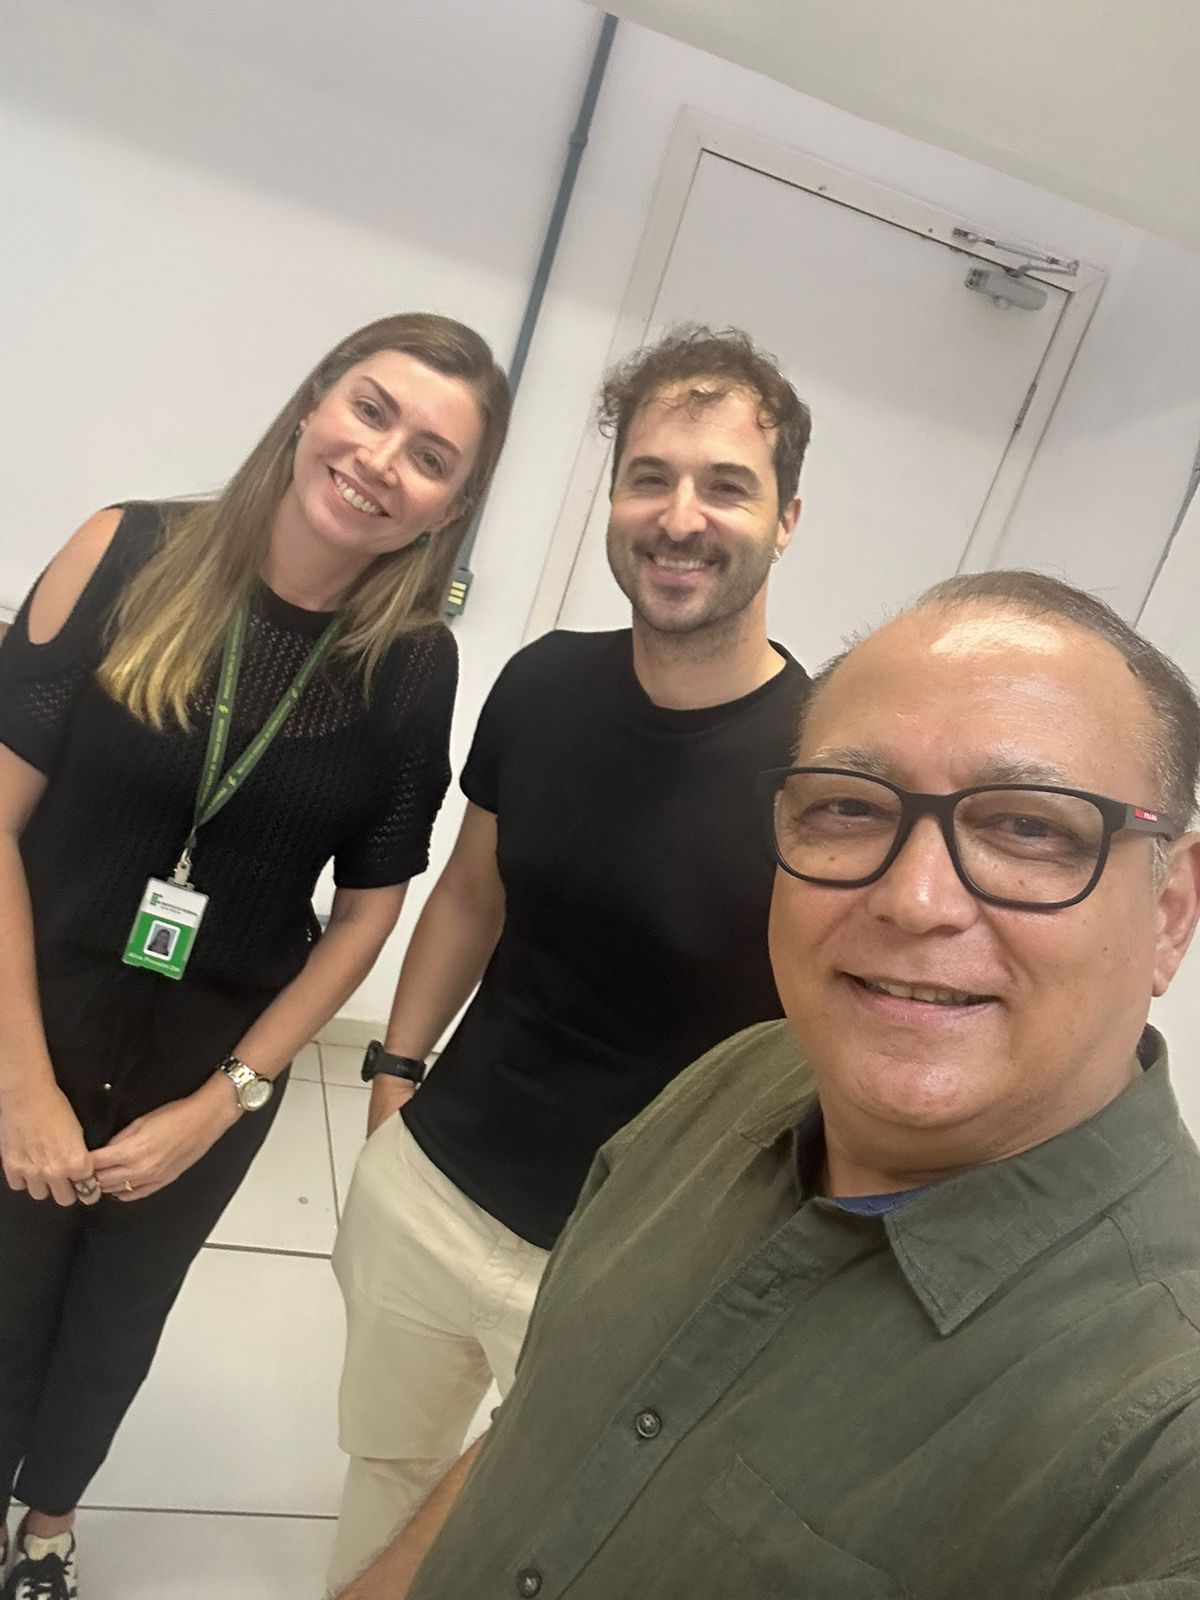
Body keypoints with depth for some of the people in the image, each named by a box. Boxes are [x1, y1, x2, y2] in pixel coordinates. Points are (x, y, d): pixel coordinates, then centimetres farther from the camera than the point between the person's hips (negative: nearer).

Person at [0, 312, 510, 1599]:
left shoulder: (413, 664, -13)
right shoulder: (128, 554, -16)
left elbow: (371, 903, -6)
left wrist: (218, 1102, -7)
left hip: (218, 1060, 1)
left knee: (117, 1314, 24)